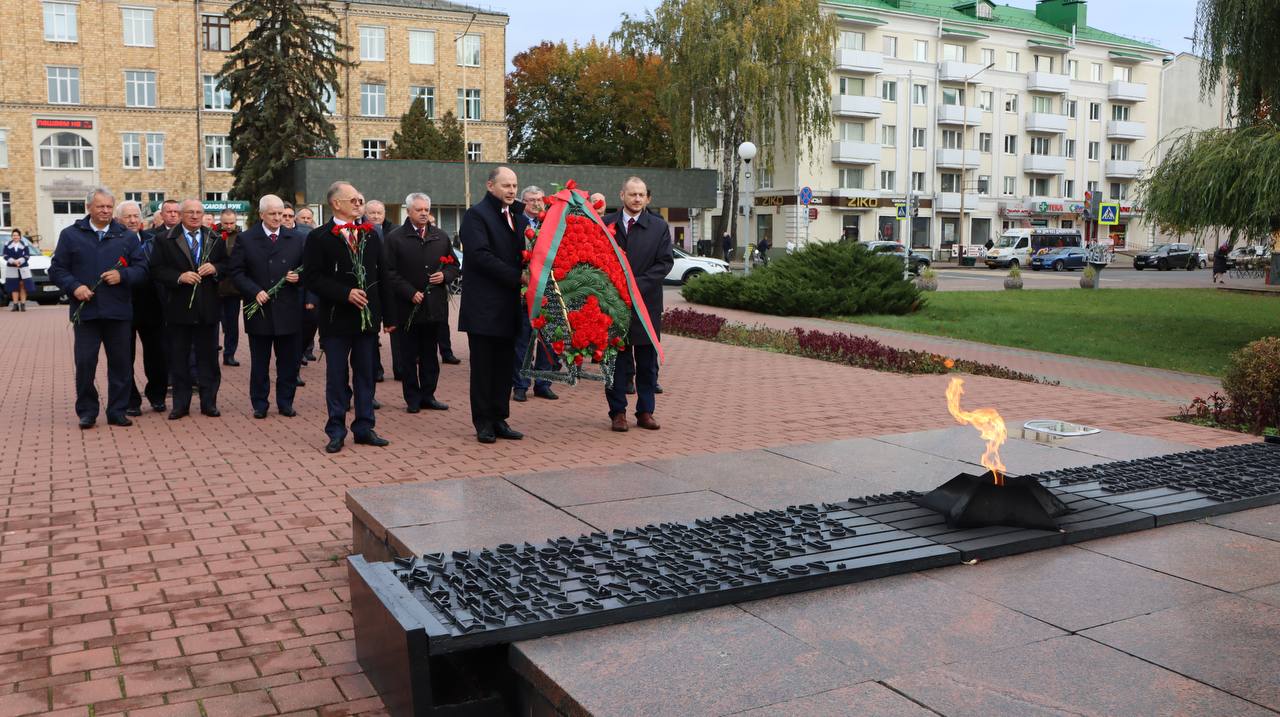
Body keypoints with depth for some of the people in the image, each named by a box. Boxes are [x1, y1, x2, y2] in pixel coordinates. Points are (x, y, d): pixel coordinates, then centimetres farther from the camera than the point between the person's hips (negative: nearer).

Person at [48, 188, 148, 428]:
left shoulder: (127, 237, 10)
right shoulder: (70, 235, 7)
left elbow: (142, 268, 6)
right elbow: (57, 269, 6)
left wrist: (122, 275, -12)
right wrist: (74, 287, -11)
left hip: (118, 311, 1)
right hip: (85, 310, -1)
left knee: (120, 363, 5)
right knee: (84, 363, -1)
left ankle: (117, 411, 15)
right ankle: (87, 412, 12)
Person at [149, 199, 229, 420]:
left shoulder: (215, 240, 10)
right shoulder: (165, 241, 2)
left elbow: (227, 267, 12)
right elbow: (156, 271, -5)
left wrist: (215, 268, -9)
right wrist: (180, 277, -18)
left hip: (208, 309, 2)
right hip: (178, 309, -2)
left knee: (208, 357, 6)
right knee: (178, 359, 5)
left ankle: (209, 402, 13)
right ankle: (180, 404, 13)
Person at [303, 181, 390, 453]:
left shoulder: (370, 236, 11)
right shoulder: (318, 237, -3)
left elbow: (381, 276, 11)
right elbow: (311, 278, -10)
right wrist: (345, 293, -18)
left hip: (368, 318, 4)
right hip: (336, 319, -4)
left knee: (365, 375, 9)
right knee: (336, 377, 3)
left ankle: (364, 428, 17)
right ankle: (336, 431, 12)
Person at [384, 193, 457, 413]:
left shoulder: (441, 237, 10)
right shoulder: (395, 238, -3)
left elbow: (454, 266, 16)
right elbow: (390, 272, -7)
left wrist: (445, 276, -5)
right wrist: (411, 293, -14)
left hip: (434, 306, 4)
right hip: (407, 307, -3)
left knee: (430, 355, 10)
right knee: (408, 357, 3)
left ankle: (428, 395, 19)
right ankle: (412, 399, 12)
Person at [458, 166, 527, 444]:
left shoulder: (518, 216, 16)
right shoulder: (476, 215, -6)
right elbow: (480, 255, -17)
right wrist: (517, 276, -18)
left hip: (509, 305, 6)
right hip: (484, 304, -6)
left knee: (504, 365, 9)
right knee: (483, 366, 1)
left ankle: (499, 419, 16)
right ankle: (483, 422, 9)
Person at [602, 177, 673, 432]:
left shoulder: (659, 227, 3)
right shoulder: (605, 223, 1)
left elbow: (665, 262, -3)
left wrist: (637, 285, -13)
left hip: (647, 303, 1)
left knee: (647, 361, 7)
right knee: (618, 360, 3)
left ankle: (645, 411, 16)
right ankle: (618, 412, 11)